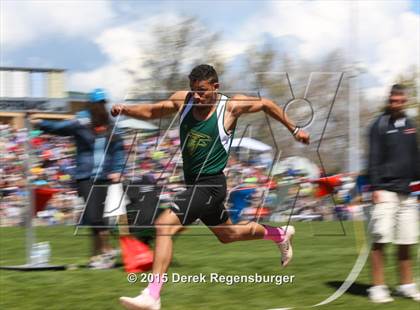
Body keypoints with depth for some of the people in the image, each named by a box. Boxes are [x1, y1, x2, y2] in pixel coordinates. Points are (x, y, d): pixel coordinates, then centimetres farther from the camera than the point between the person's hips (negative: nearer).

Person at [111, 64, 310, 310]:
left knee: (164, 225, -24)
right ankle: (280, 235, 53)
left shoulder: (231, 106, -13)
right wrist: (125, 110, -9)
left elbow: (266, 104, 3)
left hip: (211, 184, -7)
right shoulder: (183, 100, -1)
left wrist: (294, 129, 11)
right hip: (193, 183, 7)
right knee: (228, 234, 28)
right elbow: (151, 111, 10)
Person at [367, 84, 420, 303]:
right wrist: (375, 188, -15)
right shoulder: (380, 125, -4)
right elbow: (374, 159, -8)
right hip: (385, 191, -6)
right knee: (380, 239, -9)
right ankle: (378, 287, -5)